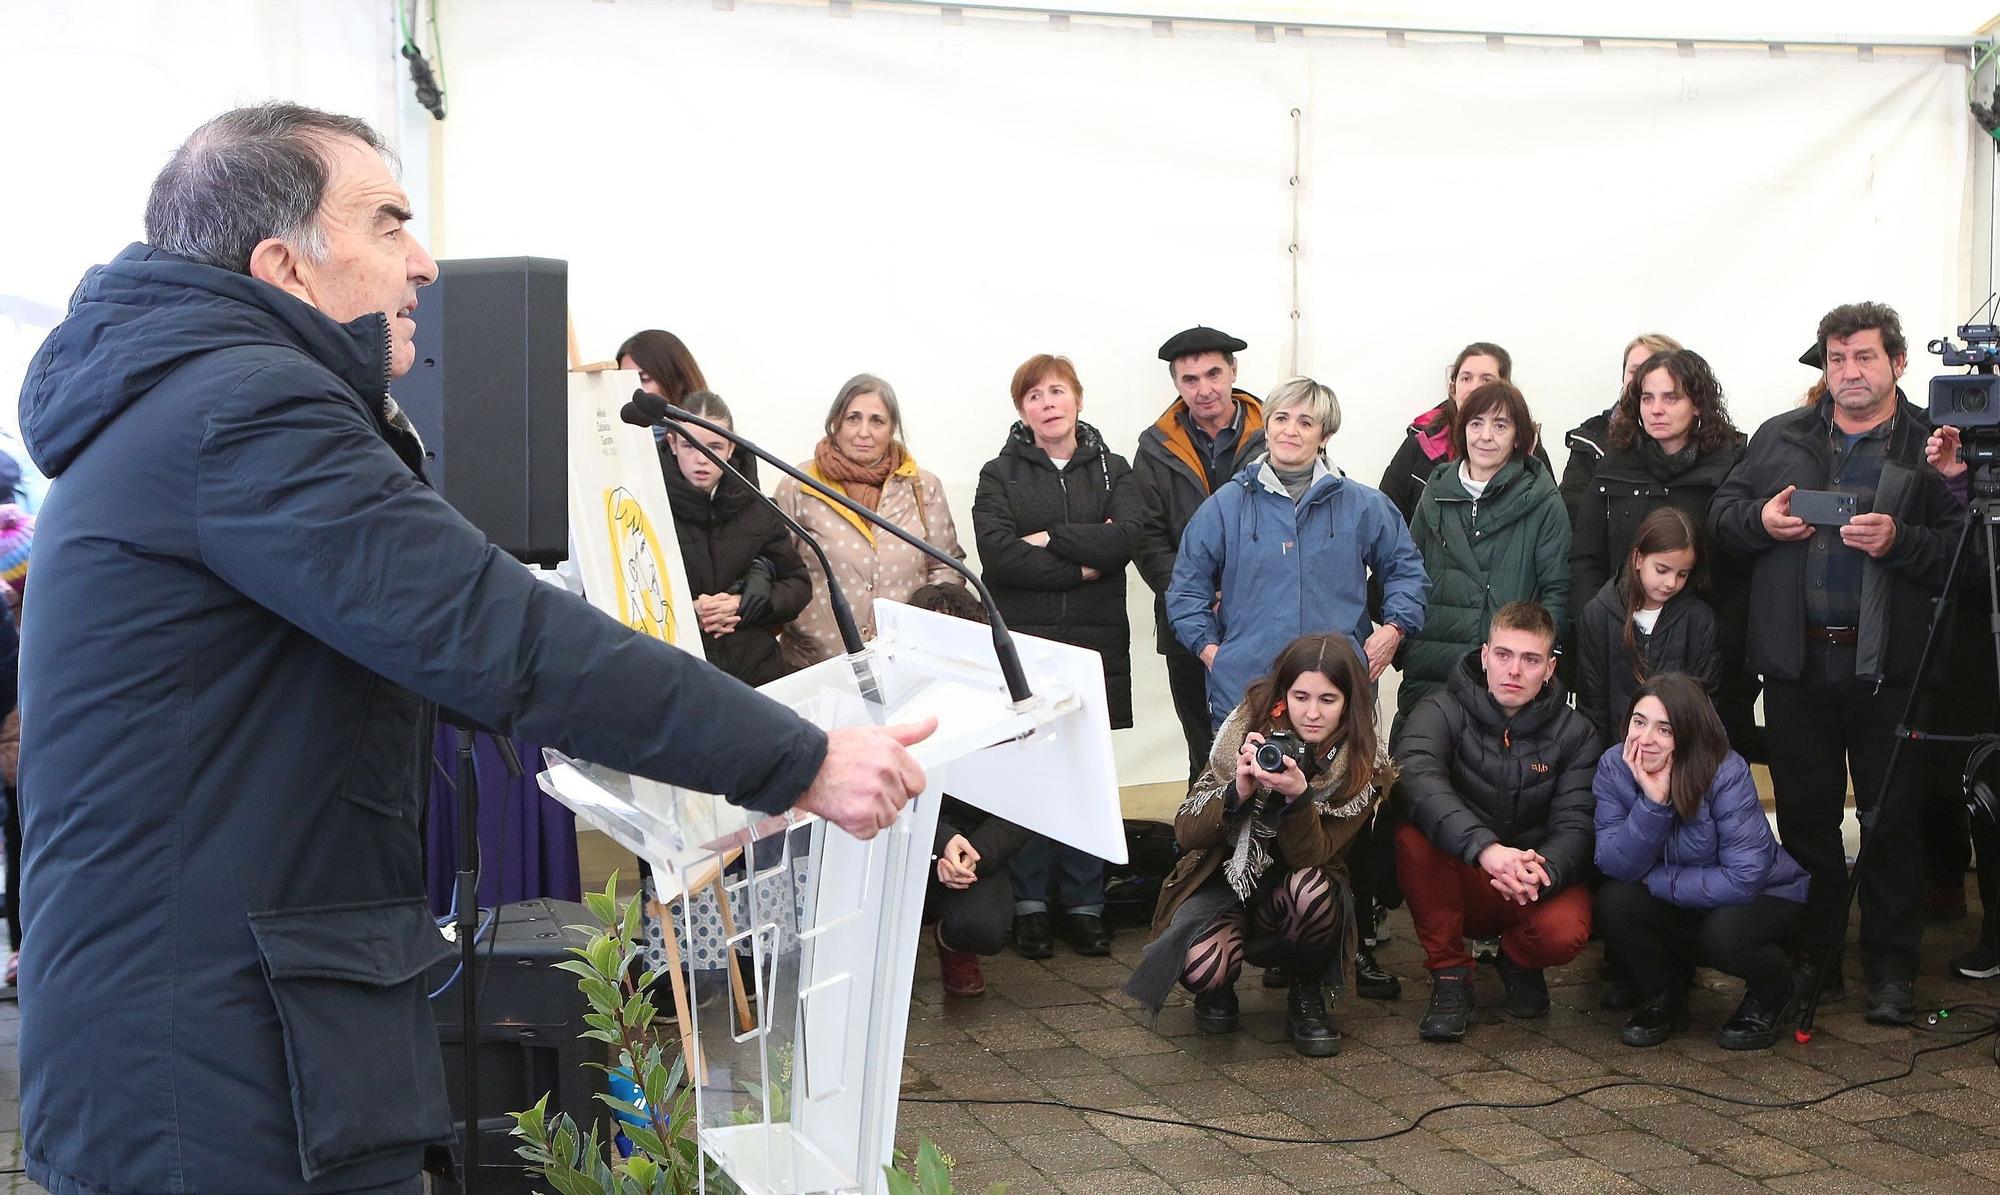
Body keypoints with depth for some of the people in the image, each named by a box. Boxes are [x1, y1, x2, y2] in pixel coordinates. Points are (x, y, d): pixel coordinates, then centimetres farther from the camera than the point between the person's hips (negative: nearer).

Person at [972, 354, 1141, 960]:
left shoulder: (1112, 471, 12)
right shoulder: (1001, 474, 6)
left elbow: (1123, 541, -8)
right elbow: (997, 555, -10)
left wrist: (1049, 537, -10)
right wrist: (1081, 567, -9)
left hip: (1095, 643, 1)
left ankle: (1084, 904, 12)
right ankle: (1029, 904, 7)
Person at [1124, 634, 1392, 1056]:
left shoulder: (1366, 766, -11)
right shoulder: (1249, 728, -12)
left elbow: (1311, 857, -18)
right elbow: (1185, 832, -12)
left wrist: (1297, 797, -36)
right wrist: (1237, 791, -30)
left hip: (1289, 895, 1)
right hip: (1225, 880, -1)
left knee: (1311, 888, -36)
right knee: (1203, 965, -33)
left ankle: (1308, 997, -6)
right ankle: (1217, 990, 7)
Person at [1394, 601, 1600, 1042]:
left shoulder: (1574, 733, 0)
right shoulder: (1444, 710, -7)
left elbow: (1576, 825, -11)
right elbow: (1416, 777, -29)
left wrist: (1543, 871, -36)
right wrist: (1485, 848, -45)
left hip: (1541, 886, 1)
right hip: (1459, 883, 0)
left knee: (1564, 932, -33)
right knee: (1414, 835, -31)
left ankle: (1518, 960, 7)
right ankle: (1450, 976, -13)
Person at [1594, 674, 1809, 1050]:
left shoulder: (1727, 773, -26)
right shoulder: (1614, 766, -15)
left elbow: (1745, 879, -30)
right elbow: (1614, 866, -23)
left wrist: (1655, 880, -23)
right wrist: (1653, 803, -36)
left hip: (1763, 899, -3)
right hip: (1677, 912, 3)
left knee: (1724, 933, -35)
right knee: (1614, 901, -25)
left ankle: (1772, 994, 2)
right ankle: (1662, 998, 4)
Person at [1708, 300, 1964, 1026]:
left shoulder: (1932, 447, 0)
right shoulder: (1779, 439, 10)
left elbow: (1961, 553, -5)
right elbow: (1721, 515, 13)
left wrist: (1899, 541, -21)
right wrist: (1759, 519, -7)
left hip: (1888, 666, -3)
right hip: (1797, 661, 3)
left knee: (1891, 822, 4)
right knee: (1805, 817, 11)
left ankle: (1892, 968, 15)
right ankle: (1813, 956, 23)